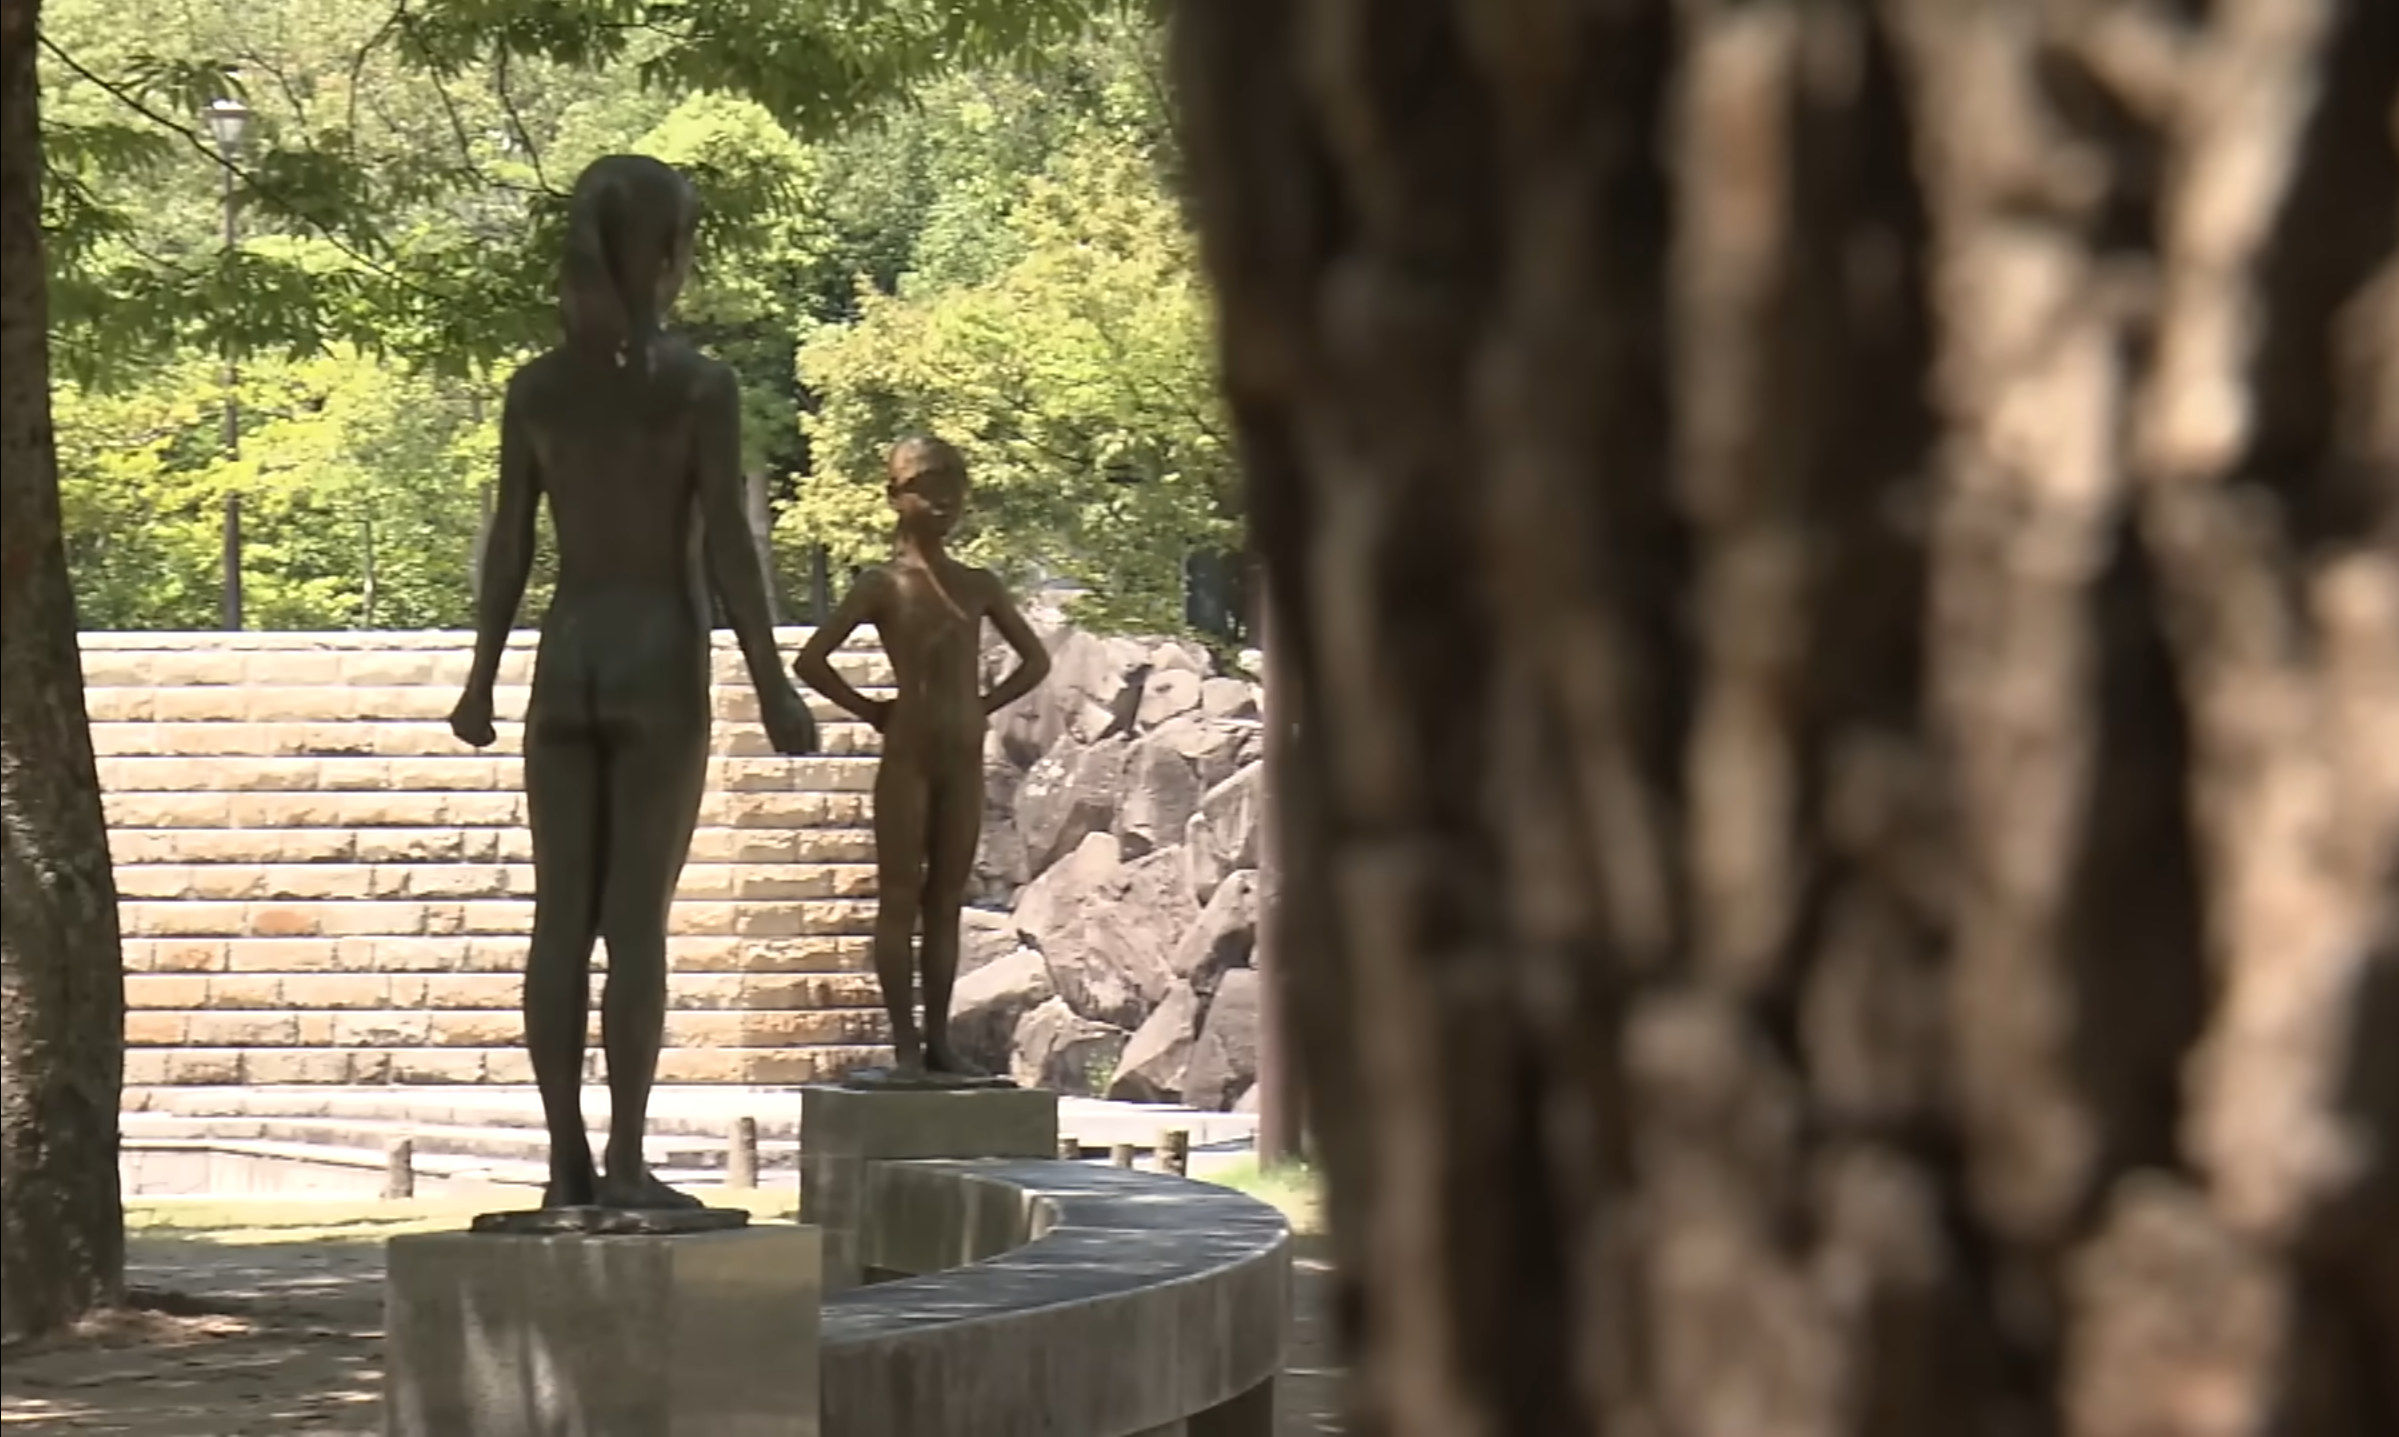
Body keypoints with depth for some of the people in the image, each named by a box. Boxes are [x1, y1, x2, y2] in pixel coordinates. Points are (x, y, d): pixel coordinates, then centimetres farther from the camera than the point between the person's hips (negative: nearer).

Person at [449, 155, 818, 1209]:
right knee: (637, 920, -3)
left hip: (565, 657, 3)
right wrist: (772, 687, -5)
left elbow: (510, 543, 6)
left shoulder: (536, 389, 4)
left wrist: (481, 680, 14)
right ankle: (625, 1160, -6)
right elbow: (727, 544, -9)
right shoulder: (700, 387, -6)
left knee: (562, 920, 5)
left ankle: (567, 1160, 6)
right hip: (661, 656, -3)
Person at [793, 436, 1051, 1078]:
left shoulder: (979, 586, 11)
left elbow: (1035, 660, 21)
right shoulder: (883, 585, -1)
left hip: (964, 759, 4)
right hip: (907, 758, -4)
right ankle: (905, 1043, -1)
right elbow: (811, 660, -6)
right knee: (900, 898, -1)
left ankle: (938, 1041, 10)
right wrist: (869, 710, -4)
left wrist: (984, 706, 10)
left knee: (946, 901, 6)